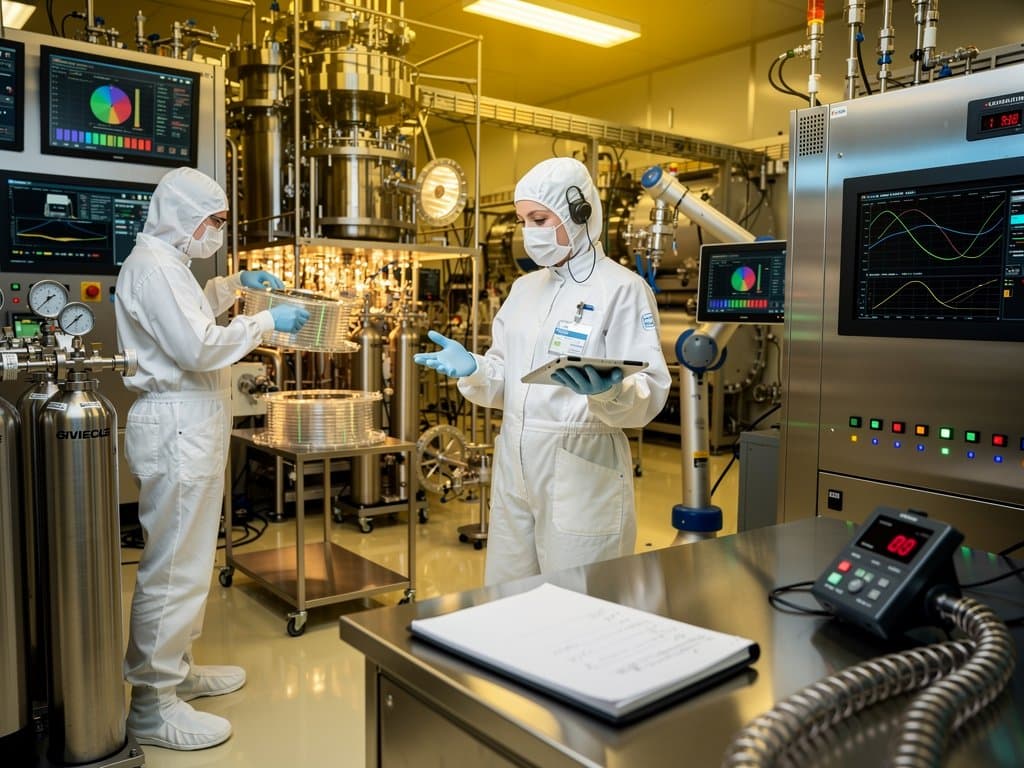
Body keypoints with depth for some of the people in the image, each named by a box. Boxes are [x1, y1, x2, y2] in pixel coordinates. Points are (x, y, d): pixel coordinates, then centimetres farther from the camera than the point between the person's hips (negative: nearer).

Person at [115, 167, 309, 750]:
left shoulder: (165, 261, 19)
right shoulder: (154, 265, -13)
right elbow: (197, 345, -22)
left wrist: (235, 284, 26)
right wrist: (265, 322, -13)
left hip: (190, 424, 11)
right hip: (176, 424, -11)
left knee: (189, 558, 17)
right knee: (174, 565, -5)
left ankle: (176, 671, 30)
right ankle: (153, 703, 5)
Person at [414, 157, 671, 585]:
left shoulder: (622, 289, -9)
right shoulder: (525, 288, 12)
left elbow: (650, 395, -15)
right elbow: (503, 381, 13)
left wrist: (609, 391, -35)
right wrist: (472, 370, -7)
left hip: (582, 471, -6)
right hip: (513, 465, 7)